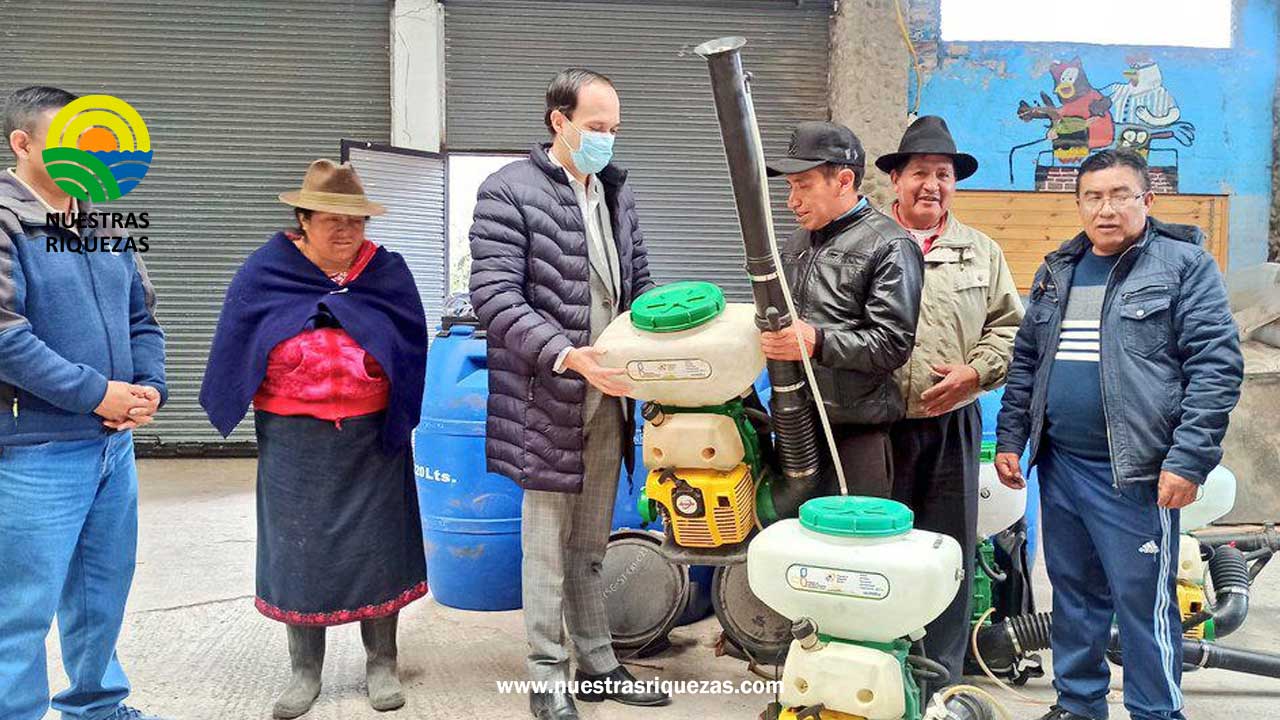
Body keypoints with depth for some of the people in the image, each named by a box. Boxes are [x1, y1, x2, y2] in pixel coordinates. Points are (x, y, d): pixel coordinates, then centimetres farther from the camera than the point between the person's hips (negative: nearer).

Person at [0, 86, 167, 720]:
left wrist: (149, 387, -1)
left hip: (115, 442, 8)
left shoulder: (104, 229, 11)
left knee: (103, 592, 19)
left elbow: (142, 317, 16)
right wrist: (95, 392, -19)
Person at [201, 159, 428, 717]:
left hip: (372, 439, 0)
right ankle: (305, 671, 21)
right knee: (298, 547, 7)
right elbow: (236, 348, 7)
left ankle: (381, 664, 20)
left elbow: (410, 348, 2)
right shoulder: (265, 273, 0)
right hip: (293, 441, 0)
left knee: (376, 544, 5)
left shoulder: (387, 273, 2)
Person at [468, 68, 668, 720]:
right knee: (546, 544, 6)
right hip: (548, 401, -6)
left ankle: (598, 665, 29)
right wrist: (568, 355, -26)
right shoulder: (509, 191, -9)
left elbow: (639, 283, 18)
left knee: (591, 544, 16)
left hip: (608, 395, 6)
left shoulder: (616, 190, 12)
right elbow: (494, 296, -16)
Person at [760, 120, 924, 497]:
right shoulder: (800, 241, 17)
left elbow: (893, 344, -15)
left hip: (856, 428, -7)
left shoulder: (890, 246, -7)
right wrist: (769, 333, 6)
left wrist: (817, 342, -23)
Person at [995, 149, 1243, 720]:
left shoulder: (1185, 264, -4)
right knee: (1073, 594, 16)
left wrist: (1188, 460, -17)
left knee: (1143, 602, 0)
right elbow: (1024, 362, 19)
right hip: (1059, 465, 6)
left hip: (1136, 474, -6)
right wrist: (1010, 438, 12)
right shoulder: (1057, 271, 13)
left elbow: (1217, 367, -11)